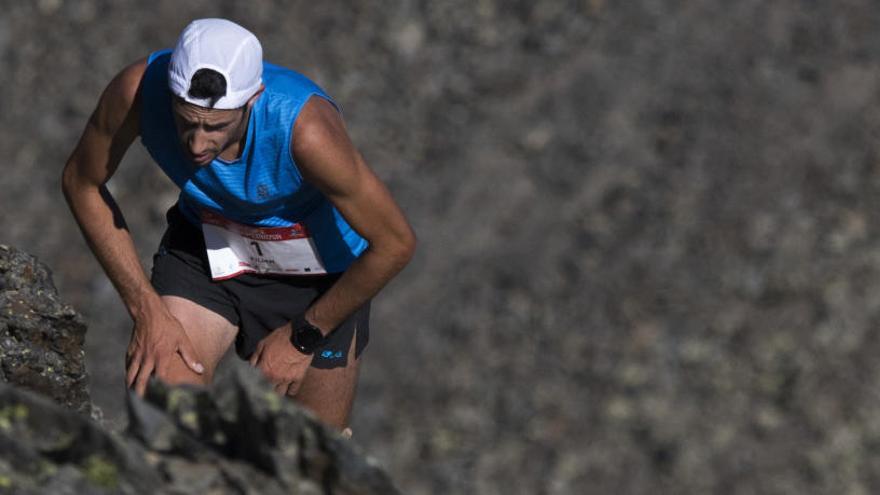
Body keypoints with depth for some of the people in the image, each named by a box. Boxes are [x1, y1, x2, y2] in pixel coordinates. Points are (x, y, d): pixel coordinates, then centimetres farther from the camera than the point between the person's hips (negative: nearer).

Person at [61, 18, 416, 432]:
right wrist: (145, 308, -15)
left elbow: (395, 242, -26)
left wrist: (303, 336, -14)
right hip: (204, 244, 2)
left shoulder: (304, 128, -38)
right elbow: (82, 183, -10)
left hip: (316, 272, -2)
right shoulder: (140, 89, -30)